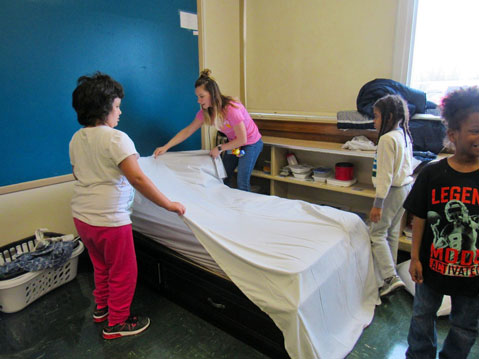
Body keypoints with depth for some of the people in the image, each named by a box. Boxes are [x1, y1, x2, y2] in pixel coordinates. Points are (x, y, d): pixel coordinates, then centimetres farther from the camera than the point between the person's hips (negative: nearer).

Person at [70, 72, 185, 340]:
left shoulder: (76, 139, 5)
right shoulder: (116, 138, -20)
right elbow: (138, 179, -27)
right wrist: (169, 204, -21)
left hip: (82, 216, 9)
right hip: (109, 220, -8)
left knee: (102, 266, 28)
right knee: (123, 272, 11)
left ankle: (102, 308, 47)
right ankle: (117, 323, 27)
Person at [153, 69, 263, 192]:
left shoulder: (231, 109, -33)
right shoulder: (205, 111, -11)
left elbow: (242, 140, -26)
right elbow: (187, 131, -6)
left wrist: (219, 148, -18)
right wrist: (166, 147, -13)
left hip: (251, 143, -7)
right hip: (233, 142, 7)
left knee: (242, 183, -10)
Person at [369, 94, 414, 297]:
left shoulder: (387, 139, -20)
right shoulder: (405, 135, 9)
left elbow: (385, 174, -23)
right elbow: (408, 166, 16)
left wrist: (377, 204, -20)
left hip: (392, 191, -9)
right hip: (406, 187, 10)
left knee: (377, 233, -2)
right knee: (392, 231, 19)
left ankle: (390, 278, -4)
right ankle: (390, 268, 33)